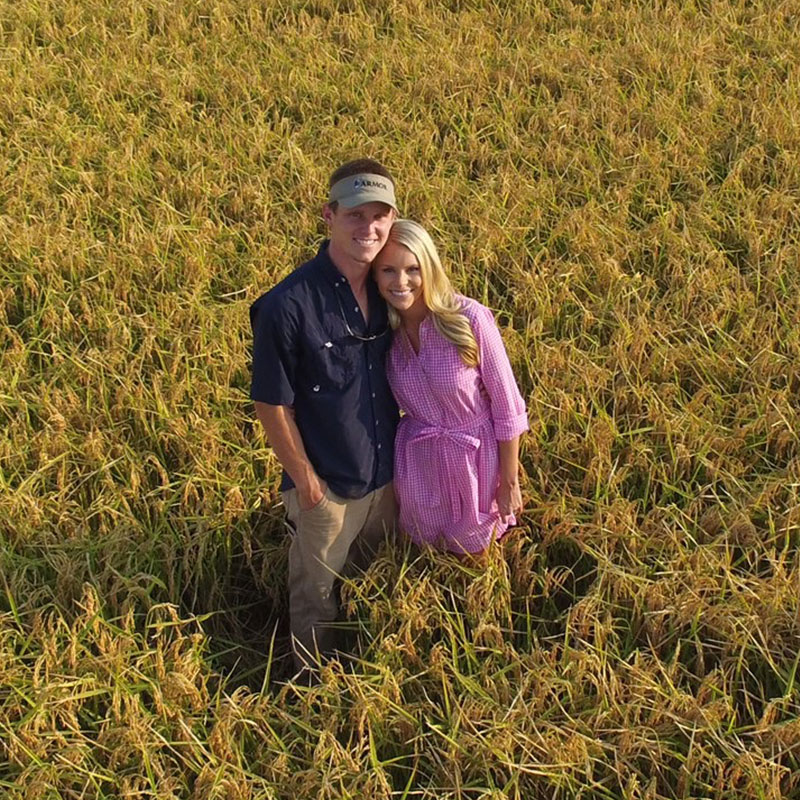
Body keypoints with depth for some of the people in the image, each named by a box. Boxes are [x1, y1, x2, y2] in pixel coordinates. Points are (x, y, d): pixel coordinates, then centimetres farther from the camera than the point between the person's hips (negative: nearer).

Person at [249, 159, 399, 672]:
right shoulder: (287, 306, -26)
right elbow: (272, 404, -18)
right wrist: (305, 481, -13)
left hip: (388, 477, 6)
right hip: (327, 487, -5)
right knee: (319, 600, 16)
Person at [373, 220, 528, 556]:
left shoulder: (470, 319, -23)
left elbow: (506, 406, -14)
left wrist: (509, 482, -9)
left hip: (475, 460, -3)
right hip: (415, 463, 3)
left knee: (472, 554, 21)